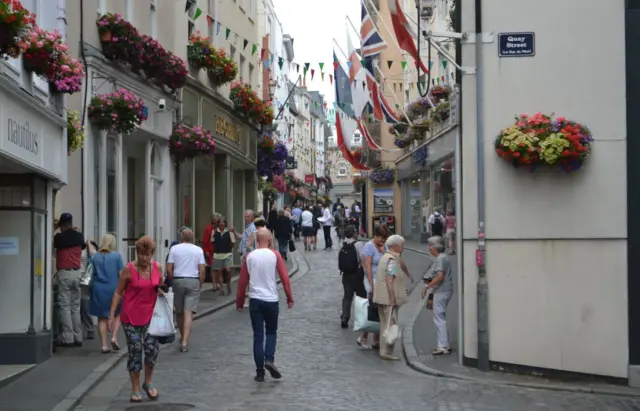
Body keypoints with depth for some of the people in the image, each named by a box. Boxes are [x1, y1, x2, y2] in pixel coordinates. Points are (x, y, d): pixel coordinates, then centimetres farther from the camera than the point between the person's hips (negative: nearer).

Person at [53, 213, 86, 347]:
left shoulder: (59, 237, -8)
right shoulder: (79, 236, 5)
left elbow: (53, 245, 10)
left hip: (64, 273, -4)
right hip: (77, 273, 4)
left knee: (64, 306, -2)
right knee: (75, 306, 10)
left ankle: (67, 338, -7)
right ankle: (78, 338, 9)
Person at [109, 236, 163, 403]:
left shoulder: (157, 267, 1)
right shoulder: (129, 269, -9)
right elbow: (118, 292, -3)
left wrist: (162, 291, -4)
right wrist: (112, 315, -7)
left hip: (150, 316, 2)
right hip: (131, 317, -2)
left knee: (152, 349, -9)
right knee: (134, 352, 2)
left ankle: (148, 382, 15)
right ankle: (135, 390, 16)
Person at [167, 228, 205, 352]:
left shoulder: (174, 249, 2)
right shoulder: (198, 250, 3)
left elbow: (169, 269, -3)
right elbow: (202, 270, -3)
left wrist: (171, 282, 9)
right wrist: (200, 284, 8)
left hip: (178, 281, 1)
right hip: (193, 282, -1)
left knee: (179, 312, 16)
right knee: (189, 313, -5)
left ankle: (183, 337, 32)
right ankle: (184, 341, -15)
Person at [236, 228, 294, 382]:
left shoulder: (249, 257, 1)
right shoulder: (275, 255, -5)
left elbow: (242, 281, 3)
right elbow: (284, 277, -7)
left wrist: (240, 301, 13)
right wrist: (289, 297, 2)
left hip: (255, 300, 1)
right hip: (271, 300, -1)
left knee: (258, 335, 6)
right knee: (271, 332, 16)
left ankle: (260, 372, 4)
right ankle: (269, 360, -7)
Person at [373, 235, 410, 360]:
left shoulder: (385, 257, 15)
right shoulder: (392, 260, -16)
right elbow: (389, 280, -22)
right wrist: (393, 298, -22)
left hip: (382, 298, 10)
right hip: (388, 298, -10)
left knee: (385, 324, 15)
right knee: (390, 325, -5)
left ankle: (384, 351, 20)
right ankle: (386, 352, -3)